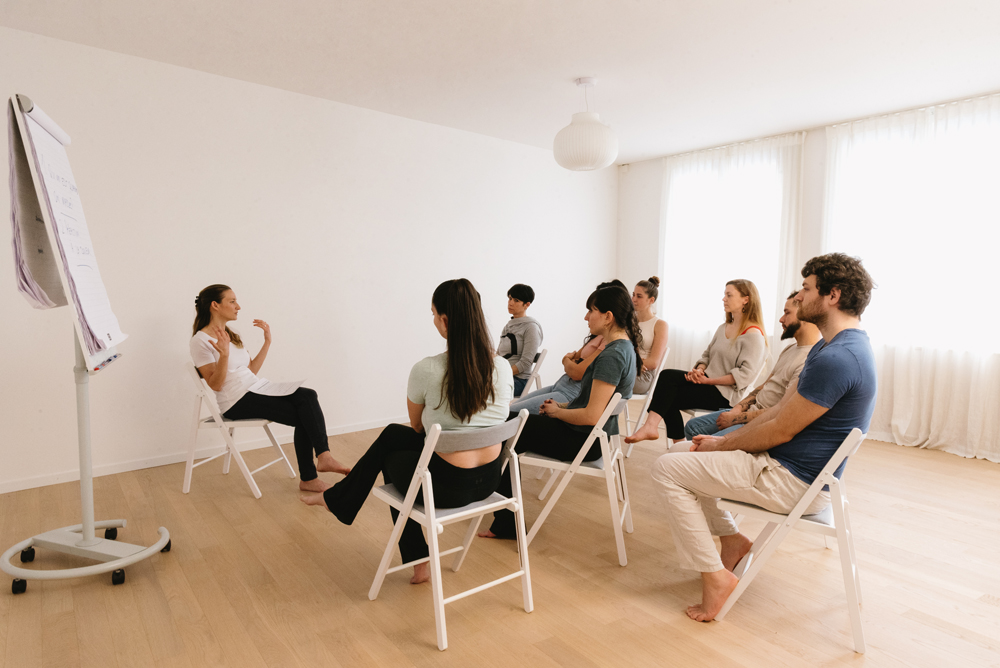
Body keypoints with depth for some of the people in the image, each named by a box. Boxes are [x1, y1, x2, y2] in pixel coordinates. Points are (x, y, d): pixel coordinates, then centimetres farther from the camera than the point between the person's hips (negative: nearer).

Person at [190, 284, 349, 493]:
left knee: (308, 396, -18)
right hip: (237, 403, -7)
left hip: (255, 390, 8)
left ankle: (323, 456, -23)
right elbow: (215, 384, -15)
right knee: (303, 415, -19)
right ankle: (308, 478, -9)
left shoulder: (231, 335, 17)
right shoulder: (200, 341, -8)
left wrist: (267, 342, 13)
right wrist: (224, 354, -29)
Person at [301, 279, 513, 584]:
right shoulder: (503, 368, -8)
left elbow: (418, 426, 0)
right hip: (490, 479, 6)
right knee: (392, 434, 24)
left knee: (393, 458, 29)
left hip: (448, 487, -5)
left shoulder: (426, 370, -20)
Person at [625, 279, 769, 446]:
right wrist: (699, 370, -5)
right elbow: (707, 354, 18)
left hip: (726, 393, -8)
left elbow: (746, 374, -18)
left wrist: (708, 380, -19)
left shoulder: (754, 335, -11)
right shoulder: (723, 328, 17)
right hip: (707, 380, 8)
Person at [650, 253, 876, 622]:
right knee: (690, 457, 17)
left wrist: (723, 444, -5)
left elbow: (780, 431, -22)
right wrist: (721, 441, 4)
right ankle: (731, 538, 20)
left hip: (792, 481, -11)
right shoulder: (832, 346, 10)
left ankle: (715, 576, -4)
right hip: (787, 465, 11)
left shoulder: (836, 359, -25)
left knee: (667, 469, -12)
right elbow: (782, 408, 11)